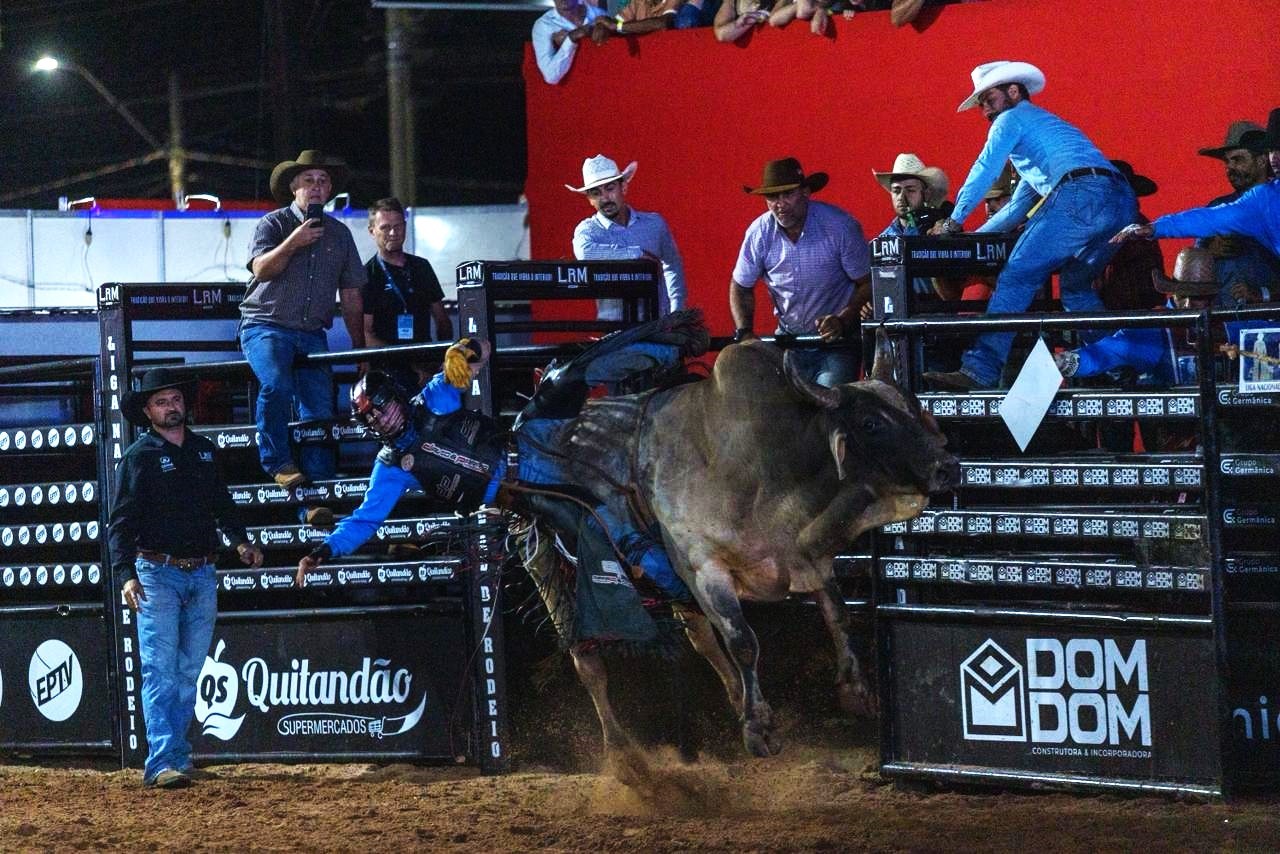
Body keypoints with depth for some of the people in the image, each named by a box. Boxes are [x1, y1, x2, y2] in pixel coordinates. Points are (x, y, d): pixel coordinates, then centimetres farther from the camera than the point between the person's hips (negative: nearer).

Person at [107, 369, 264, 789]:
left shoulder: (204, 451, 12)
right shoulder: (139, 456, -5)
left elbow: (222, 503, 24)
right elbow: (120, 522, -10)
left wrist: (241, 540, 9)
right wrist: (125, 575, -21)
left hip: (202, 575, 6)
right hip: (158, 574, -6)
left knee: (189, 672, 10)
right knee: (160, 672, -11)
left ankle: (175, 753, 18)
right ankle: (163, 762, -18)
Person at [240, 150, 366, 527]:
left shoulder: (339, 234, 15)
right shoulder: (274, 224, 2)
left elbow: (350, 295, 18)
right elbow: (261, 269, -14)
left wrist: (359, 347, 15)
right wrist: (293, 244, -24)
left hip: (312, 333, 4)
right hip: (266, 326, -4)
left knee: (319, 409, -6)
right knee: (276, 384, -32)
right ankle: (277, 461, -14)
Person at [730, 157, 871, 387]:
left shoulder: (839, 226, -15)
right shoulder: (759, 233, -6)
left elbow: (867, 284, -10)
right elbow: (741, 288, 8)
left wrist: (842, 321, -25)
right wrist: (744, 333, -8)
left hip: (836, 341, -3)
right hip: (788, 340, 3)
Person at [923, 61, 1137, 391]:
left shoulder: (1012, 119, 16)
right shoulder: (1044, 124, 42)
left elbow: (985, 170, 3)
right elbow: (1019, 206, 47)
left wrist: (954, 222, 9)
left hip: (1081, 193, -9)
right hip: (1122, 201, 9)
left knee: (1016, 279, -11)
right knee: (1075, 287, 25)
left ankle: (980, 371, -21)